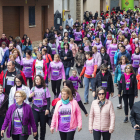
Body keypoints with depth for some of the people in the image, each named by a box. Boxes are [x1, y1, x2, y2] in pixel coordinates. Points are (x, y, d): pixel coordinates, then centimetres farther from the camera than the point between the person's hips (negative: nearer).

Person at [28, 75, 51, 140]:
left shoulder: (45, 89, -4)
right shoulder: (33, 89, 4)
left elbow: (48, 100, -3)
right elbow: (30, 100, 9)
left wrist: (47, 109, -12)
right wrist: (30, 97, -13)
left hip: (43, 109, -2)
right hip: (35, 109, 2)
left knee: (43, 125, 5)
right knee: (34, 124, -9)